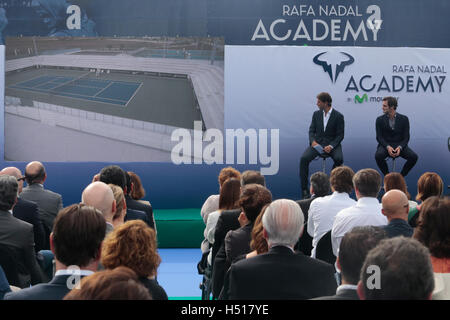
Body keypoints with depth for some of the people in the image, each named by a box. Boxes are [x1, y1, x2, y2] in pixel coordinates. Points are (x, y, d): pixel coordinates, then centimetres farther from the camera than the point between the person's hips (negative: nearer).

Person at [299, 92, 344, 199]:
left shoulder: (338, 116, -2)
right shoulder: (316, 114, 10)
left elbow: (340, 135, -4)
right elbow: (312, 130, 10)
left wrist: (331, 146, -19)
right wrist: (313, 141, -12)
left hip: (332, 144, -3)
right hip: (317, 143, 3)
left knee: (339, 159, -34)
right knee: (304, 158, -24)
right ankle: (304, 189, -19)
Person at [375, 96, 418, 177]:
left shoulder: (404, 119, 1)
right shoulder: (380, 120, 2)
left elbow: (406, 137, -2)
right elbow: (379, 137, -3)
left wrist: (400, 147, -22)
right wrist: (388, 147, -22)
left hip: (399, 145, 1)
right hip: (385, 145, -1)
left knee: (414, 157, -25)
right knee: (378, 155, -34)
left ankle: (401, 176, -3)